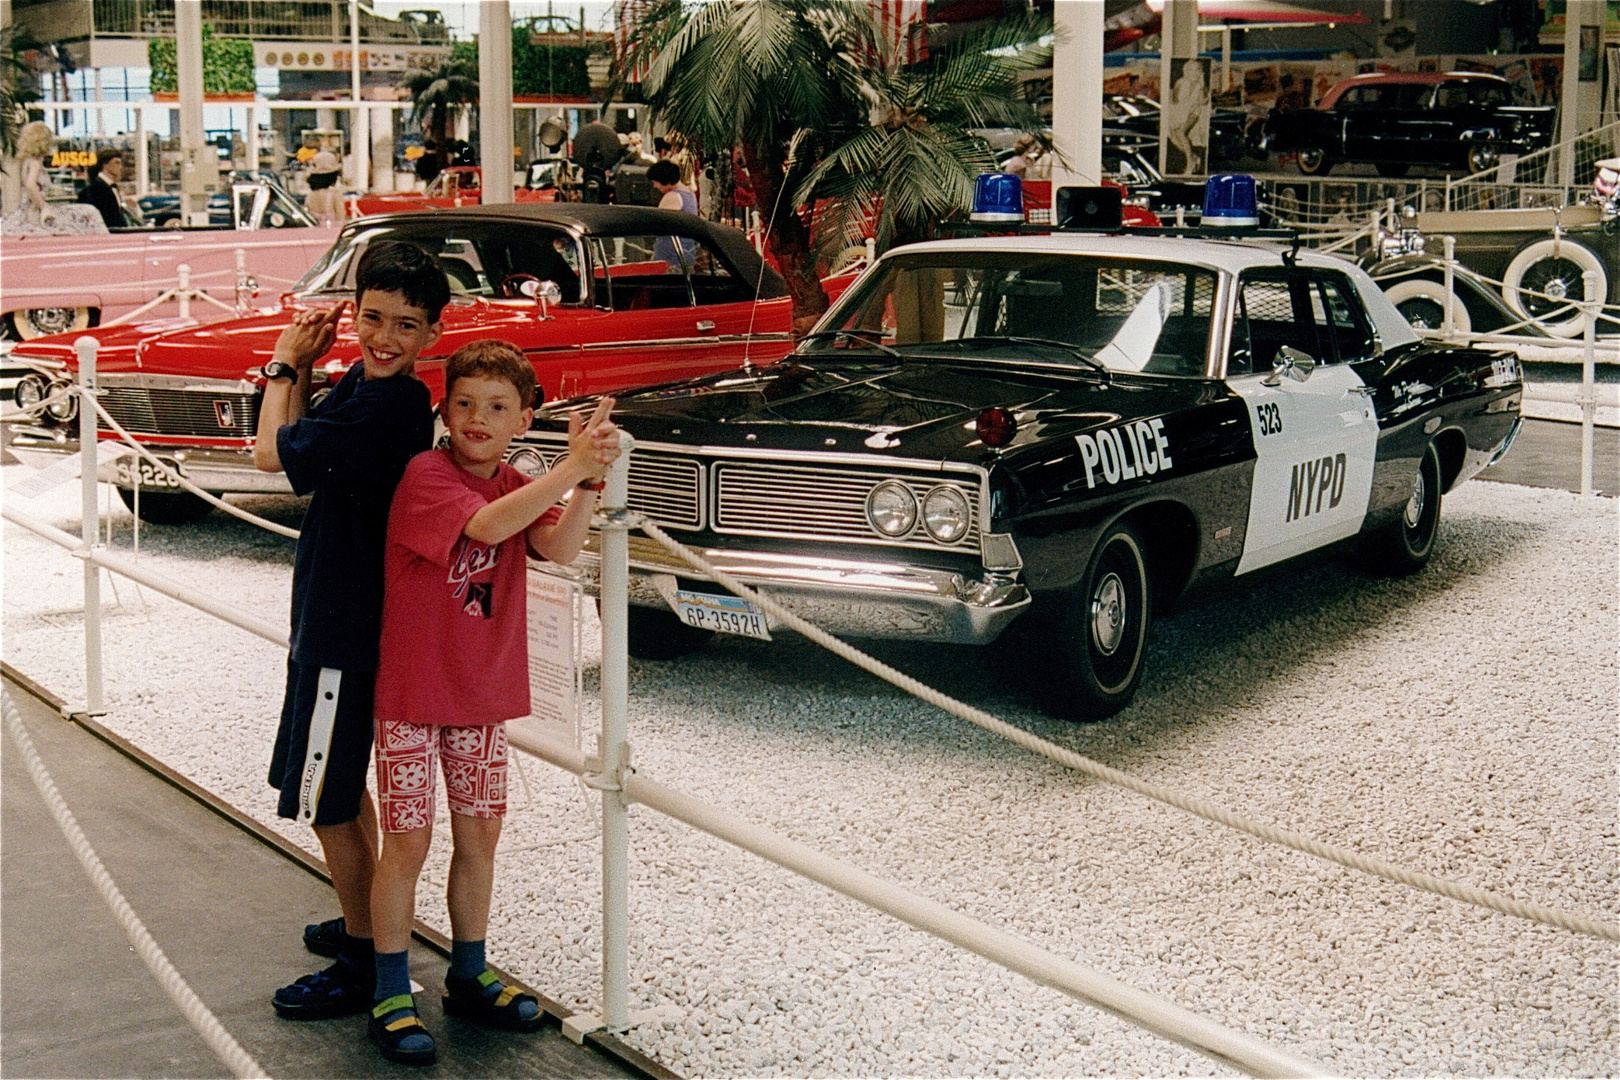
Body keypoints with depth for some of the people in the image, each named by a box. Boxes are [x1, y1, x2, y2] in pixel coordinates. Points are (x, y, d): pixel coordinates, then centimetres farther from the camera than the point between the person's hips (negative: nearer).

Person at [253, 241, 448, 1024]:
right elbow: (302, 453, 11)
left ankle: (363, 966, 13)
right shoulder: (362, 388, 4)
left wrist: (286, 367, -3)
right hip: (339, 620, 10)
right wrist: (302, 366, 2)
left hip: (345, 633, -10)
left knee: (328, 804, 1)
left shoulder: (386, 407, -25)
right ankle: (364, 925, 40)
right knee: (344, 791, 24)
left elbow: (273, 452, -18)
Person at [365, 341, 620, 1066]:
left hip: (485, 693, 6)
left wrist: (589, 477, -30)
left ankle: (468, 980, 28)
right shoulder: (427, 475, -15)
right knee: (408, 842, 0)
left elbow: (559, 549, -15)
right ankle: (391, 996, 12)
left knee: (479, 835, 13)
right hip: (412, 693, -6)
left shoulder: (519, 488, 5)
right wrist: (571, 470, -38)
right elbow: (484, 526, -34)